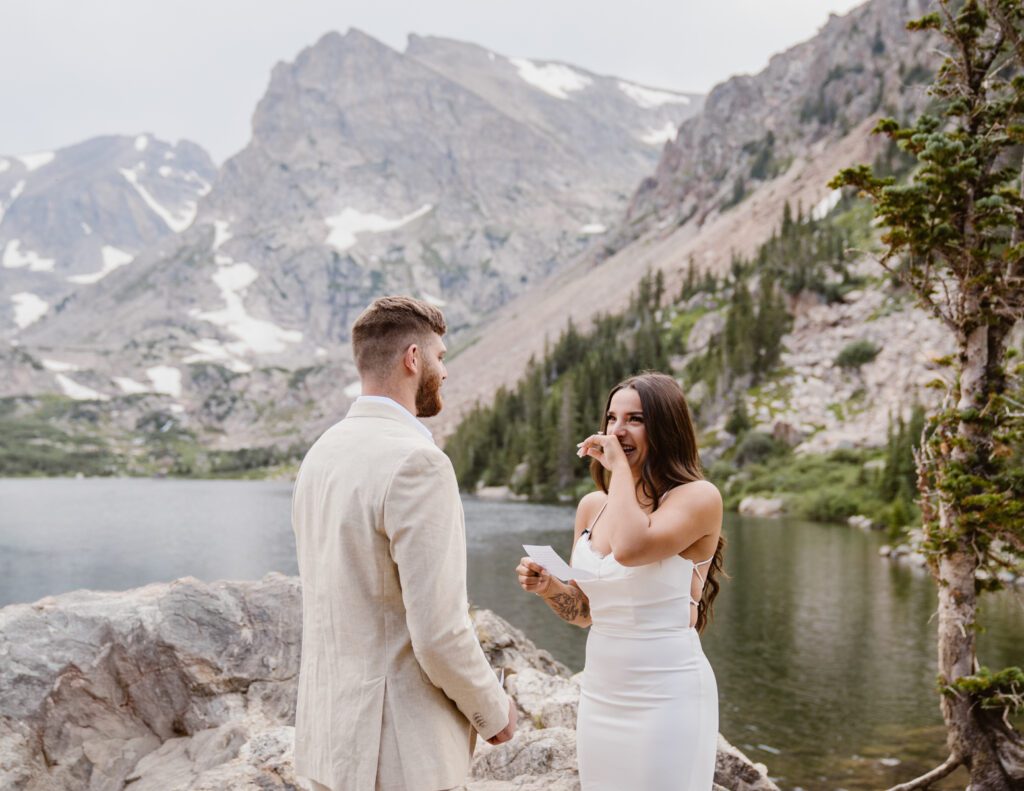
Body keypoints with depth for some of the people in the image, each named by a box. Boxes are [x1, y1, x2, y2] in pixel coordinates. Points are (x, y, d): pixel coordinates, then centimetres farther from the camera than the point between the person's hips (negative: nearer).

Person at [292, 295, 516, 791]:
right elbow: (439, 632, -23)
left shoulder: (322, 452, 6)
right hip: (397, 748, -8)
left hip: (329, 729, 8)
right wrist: (494, 711, -6)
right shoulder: (417, 462, -21)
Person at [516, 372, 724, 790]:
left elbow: (631, 548, -30)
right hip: (599, 693, 6)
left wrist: (619, 466, -17)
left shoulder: (699, 497, -11)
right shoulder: (592, 507, 6)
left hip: (667, 694, -6)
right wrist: (548, 587, -6)